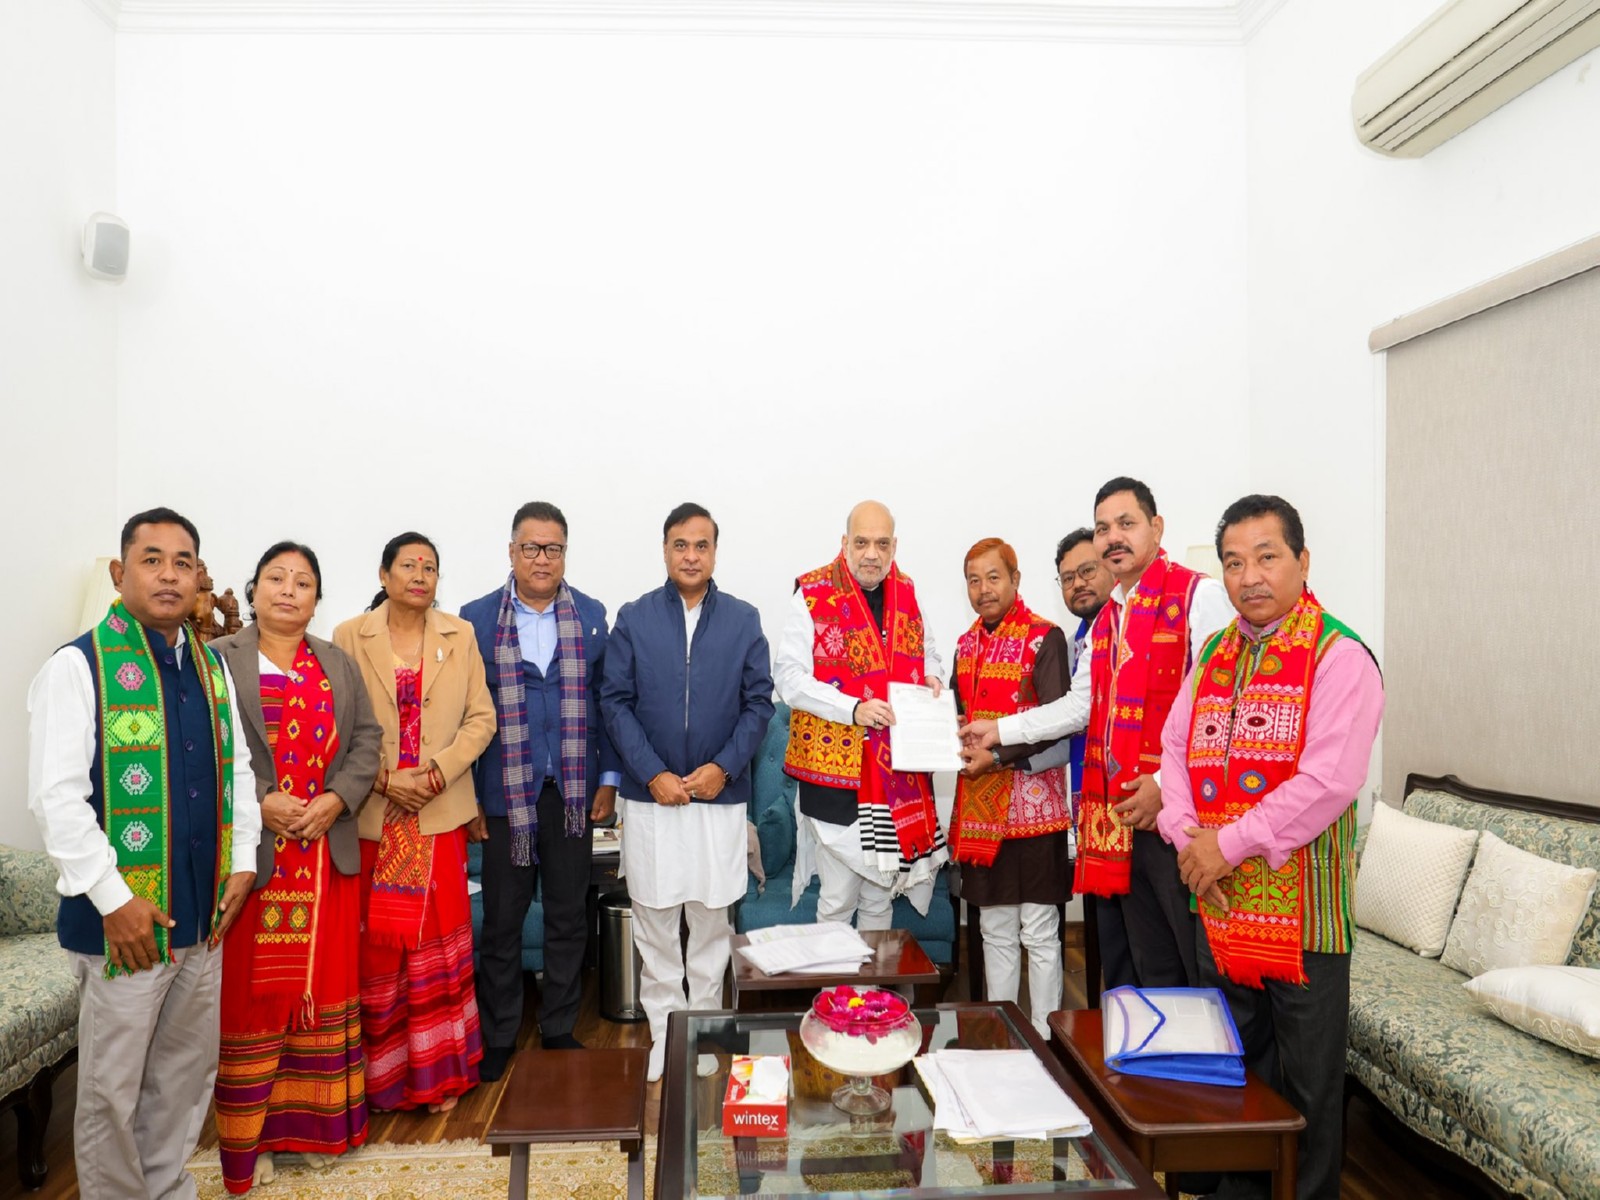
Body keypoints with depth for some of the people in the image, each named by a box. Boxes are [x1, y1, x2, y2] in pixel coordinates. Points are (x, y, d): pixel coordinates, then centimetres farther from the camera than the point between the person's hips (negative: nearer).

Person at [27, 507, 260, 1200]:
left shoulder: (211, 667, 9)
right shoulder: (78, 666, -10)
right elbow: (56, 797, -16)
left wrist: (242, 862, 6)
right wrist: (113, 899, -18)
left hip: (204, 912, 6)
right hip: (123, 918, -6)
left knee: (188, 1071, 19)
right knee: (113, 1089, 9)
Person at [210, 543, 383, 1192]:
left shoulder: (340, 665, 13)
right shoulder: (216, 661, 1)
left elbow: (366, 738, 7)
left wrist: (336, 800, -8)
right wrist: (259, 802, -16)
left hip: (327, 852, 4)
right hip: (247, 852, -3)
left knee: (324, 981, 9)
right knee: (251, 988, 3)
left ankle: (318, 1119, 23)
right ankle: (248, 1135, 16)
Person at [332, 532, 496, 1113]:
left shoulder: (460, 635, 6)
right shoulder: (350, 636, 1)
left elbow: (481, 718, 3)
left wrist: (439, 771, -11)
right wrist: (384, 780, -13)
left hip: (440, 811, 1)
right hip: (372, 811, -1)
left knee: (439, 939, 4)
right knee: (377, 943, 4)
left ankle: (439, 1071, 17)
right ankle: (380, 1071, 20)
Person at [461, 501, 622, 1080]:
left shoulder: (592, 616, 4)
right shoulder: (476, 618, 0)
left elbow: (608, 701, 6)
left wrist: (609, 778, 1)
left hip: (573, 793, 2)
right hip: (505, 793, -1)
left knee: (569, 916, 11)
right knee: (501, 919, 8)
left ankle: (559, 1028, 28)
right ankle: (498, 1036, 25)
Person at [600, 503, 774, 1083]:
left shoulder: (744, 620, 2)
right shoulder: (634, 618, 0)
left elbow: (759, 702, 1)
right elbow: (615, 701, -2)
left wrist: (724, 767, -10)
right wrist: (653, 774, -11)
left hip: (720, 796, 0)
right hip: (650, 795, 0)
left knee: (711, 918, 9)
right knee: (654, 921, 8)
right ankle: (663, 1031, 23)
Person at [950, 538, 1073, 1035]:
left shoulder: (1045, 637, -8)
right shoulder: (967, 644, 12)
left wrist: (998, 755, -20)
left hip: (1032, 803, -6)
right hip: (980, 807, 6)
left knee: (1039, 933, 3)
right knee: (995, 931, 14)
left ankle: (1044, 1040, 16)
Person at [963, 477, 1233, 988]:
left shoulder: (1197, 595, -8)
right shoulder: (1107, 617, 18)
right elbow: (1081, 706, 21)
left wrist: (1168, 783, -18)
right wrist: (1000, 730, 20)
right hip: (1121, 816, 8)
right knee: (1152, 969, 17)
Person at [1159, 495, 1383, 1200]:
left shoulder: (1339, 657, -12)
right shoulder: (1214, 654, 9)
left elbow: (1329, 781, -21)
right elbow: (1175, 747, 10)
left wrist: (1229, 844, -18)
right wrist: (1186, 836, -6)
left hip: (1302, 905, -6)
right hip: (1221, 903, 6)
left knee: (1306, 1082, 8)